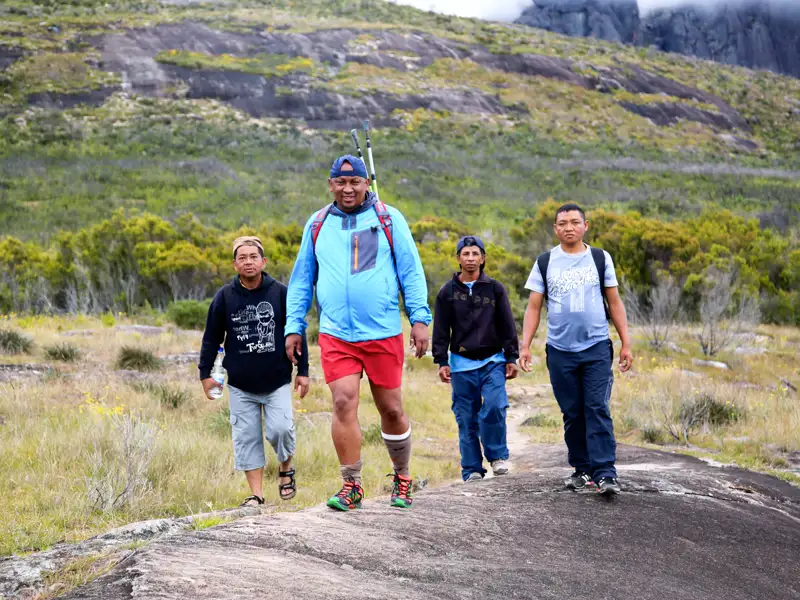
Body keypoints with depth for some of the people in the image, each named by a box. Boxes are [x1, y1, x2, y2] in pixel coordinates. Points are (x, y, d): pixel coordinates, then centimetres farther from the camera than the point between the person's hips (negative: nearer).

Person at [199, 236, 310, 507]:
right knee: (247, 438, 1)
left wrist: (303, 371, 3)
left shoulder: (280, 292, -2)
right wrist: (205, 373, 4)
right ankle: (256, 493, 9)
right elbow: (211, 338, 7)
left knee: (280, 429, -12)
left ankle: (286, 468, 18)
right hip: (241, 385, 1)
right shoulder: (224, 297, -1)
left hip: (277, 381, -1)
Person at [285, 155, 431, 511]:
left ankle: (402, 478, 25)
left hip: (383, 333, -1)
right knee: (344, 404, -10)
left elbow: (411, 271, 3)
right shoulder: (317, 224, 10)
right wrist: (293, 327, 10)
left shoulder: (388, 219, 3)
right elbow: (301, 279, 16)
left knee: (391, 409, 5)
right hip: (335, 335, 1)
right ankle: (351, 487, -1)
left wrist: (419, 318, -5)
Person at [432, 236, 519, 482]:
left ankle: (497, 455, 0)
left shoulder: (495, 289, 6)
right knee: (466, 418, 1)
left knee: (494, 407, -19)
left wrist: (511, 358, 2)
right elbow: (441, 331, 6)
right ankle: (472, 470, 7)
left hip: (492, 360, -1)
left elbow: (507, 326, 7)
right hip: (461, 363, 1)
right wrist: (441, 362, -1)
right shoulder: (447, 292, 6)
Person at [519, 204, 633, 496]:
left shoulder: (600, 259, 6)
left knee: (598, 410, -10)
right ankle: (582, 469, 18)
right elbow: (533, 308, 7)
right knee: (572, 414, 6)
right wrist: (525, 346, -3)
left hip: (597, 348, -1)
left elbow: (615, 303, 9)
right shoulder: (545, 263, 7)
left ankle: (605, 473, -14)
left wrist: (626, 343, 3)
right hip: (560, 350, 1)